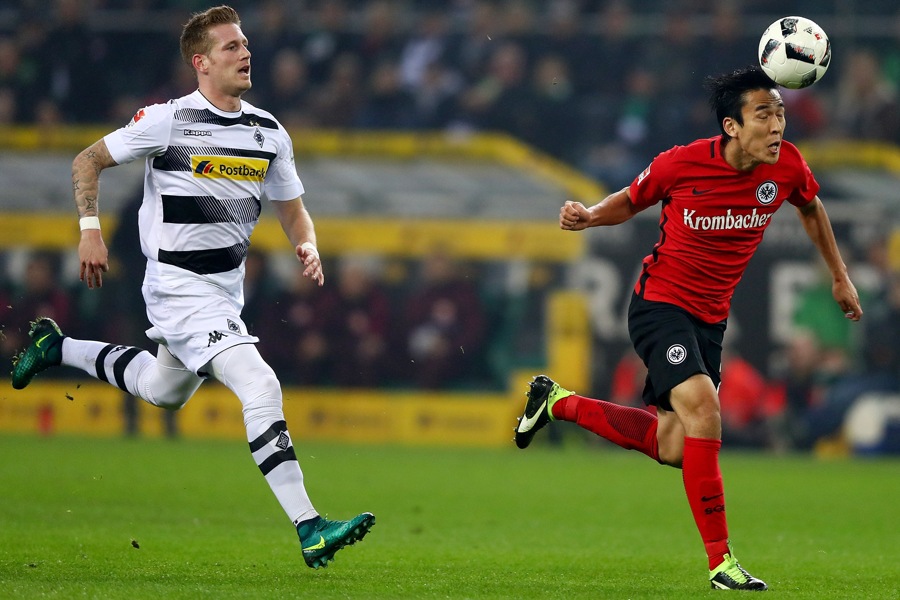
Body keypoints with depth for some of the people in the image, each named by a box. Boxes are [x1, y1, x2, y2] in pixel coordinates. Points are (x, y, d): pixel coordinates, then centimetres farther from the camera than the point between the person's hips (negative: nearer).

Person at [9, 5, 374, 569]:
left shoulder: (269, 133, 4)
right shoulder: (168, 121, -13)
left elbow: (292, 207, 15)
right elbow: (88, 160, -2)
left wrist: (307, 246, -6)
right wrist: (90, 228, -13)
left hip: (228, 285, 8)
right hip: (181, 286, -8)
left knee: (163, 390, 28)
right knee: (262, 389, -22)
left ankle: (56, 347, 48)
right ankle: (310, 532, -25)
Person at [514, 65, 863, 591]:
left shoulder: (787, 167, -9)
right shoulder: (683, 163, -19)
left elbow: (811, 209, 15)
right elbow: (631, 201, 1)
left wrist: (840, 276, 20)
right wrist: (588, 216, -18)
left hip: (710, 318, 6)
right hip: (660, 304, -6)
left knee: (673, 448, 8)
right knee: (703, 409, -25)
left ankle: (557, 402, 30)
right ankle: (721, 561, -19)